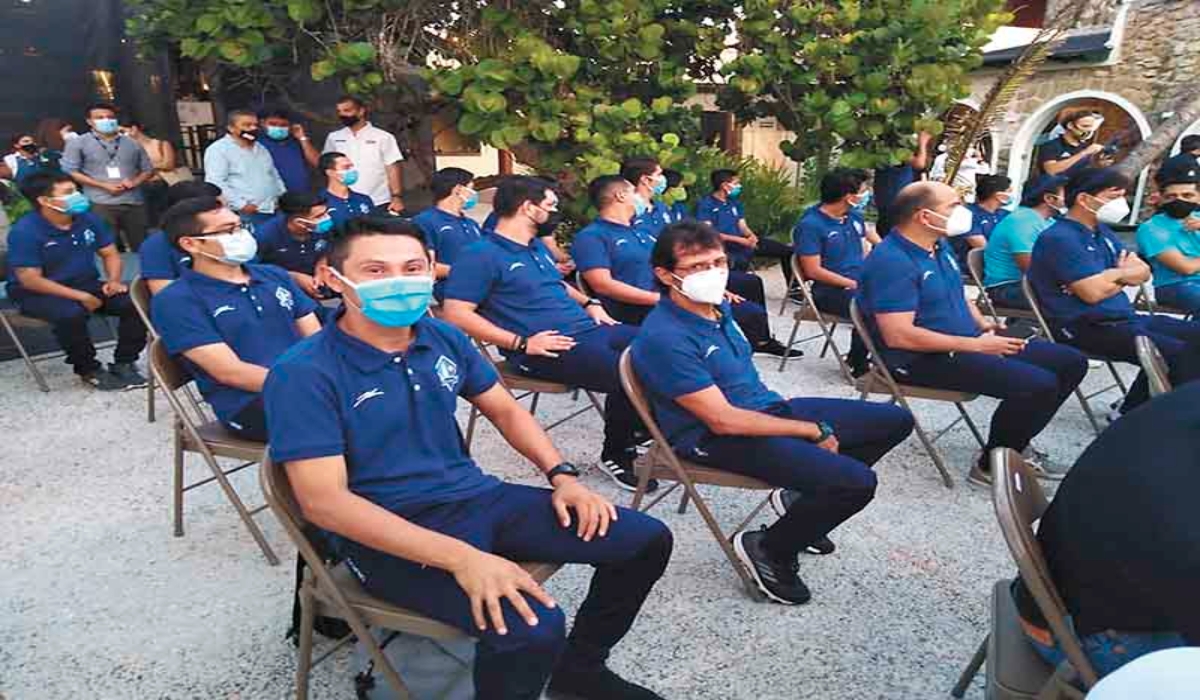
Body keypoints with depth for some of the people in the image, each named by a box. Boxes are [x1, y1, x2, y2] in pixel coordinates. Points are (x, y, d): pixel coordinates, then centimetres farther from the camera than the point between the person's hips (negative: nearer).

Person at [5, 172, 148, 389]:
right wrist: (80, 296, -25)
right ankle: (89, 370, -13)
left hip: (85, 283, 5)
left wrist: (114, 280, -13)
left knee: (135, 302, -18)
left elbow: (110, 254, 8)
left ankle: (124, 363, -5)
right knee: (71, 314, -37)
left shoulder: (88, 220, -3)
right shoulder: (25, 231, -19)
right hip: (37, 293, -5)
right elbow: (30, 280, -21)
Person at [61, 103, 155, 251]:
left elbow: (148, 169, 18)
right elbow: (70, 171, 1)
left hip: (135, 203, 3)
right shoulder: (78, 143, 6)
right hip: (101, 204, -3)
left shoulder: (132, 144, 16)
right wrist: (104, 185, -8)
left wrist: (134, 182, -4)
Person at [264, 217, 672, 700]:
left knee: (646, 539, 2)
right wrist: (461, 558, -30)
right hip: (388, 535, -6)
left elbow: (504, 410, 16)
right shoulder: (302, 375, -15)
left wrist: (561, 475, 0)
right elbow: (324, 502, -22)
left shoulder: (443, 338, 4)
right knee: (532, 628, -34)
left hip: (476, 497, 7)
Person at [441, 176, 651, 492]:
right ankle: (616, 457, -1)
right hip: (549, 348, -9)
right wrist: (522, 343, -20)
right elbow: (456, 314, -15)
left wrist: (589, 303, 15)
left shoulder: (537, 246, 20)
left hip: (589, 328, 9)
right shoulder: (480, 254, -8)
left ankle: (641, 428, 19)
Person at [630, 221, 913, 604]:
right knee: (857, 481, -26)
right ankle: (768, 550, -1)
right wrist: (813, 431, -16)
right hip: (718, 439, -9)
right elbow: (723, 420, -24)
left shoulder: (719, 307, 5)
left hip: (766, 407, 9)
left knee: (895, 421, 9)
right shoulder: (665, 338, -24)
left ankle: (802, 496, 20)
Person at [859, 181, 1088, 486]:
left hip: (968, 342, 10)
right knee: (1038, 385, -25)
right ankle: (991, 466, -3)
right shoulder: (892, 261, -22)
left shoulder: (939, 246, 10)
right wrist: (975, 345, -21)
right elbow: (899, 336, -28)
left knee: (1071, 362, 8)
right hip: (926, 358, -10)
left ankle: (1013, 446, 17)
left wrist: (982, 323, 4)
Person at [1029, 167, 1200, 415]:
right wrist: (1124, 274, 0)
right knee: (1177, 354, -21)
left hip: (1123, 317, 10)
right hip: (1087, 328, -10)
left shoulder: (1102, 231, 16)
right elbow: (1093, 292, -22)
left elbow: (1143, 272, 16)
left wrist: (1115, 274, -8)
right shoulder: (1059, 238, -16)